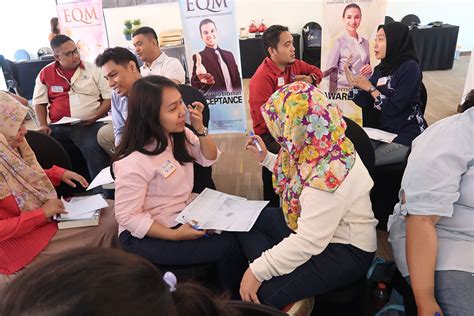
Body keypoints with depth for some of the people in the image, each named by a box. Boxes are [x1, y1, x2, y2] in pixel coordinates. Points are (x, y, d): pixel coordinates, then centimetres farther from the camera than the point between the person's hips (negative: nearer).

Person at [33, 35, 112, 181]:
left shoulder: (92, 69, 7)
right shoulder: (45, 73, 12)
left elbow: (109, 97, 5)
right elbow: (39, 102, 18)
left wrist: (95, 117, -9)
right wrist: (43, 125, 1)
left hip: (89, 125, -2)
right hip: (59, 127, 3)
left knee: (94, 151, -32)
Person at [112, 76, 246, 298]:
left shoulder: (177, 134, -4)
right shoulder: (134, 161, -28)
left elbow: (210, 159, 7)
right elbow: (128, 217, -22)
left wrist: (200, 129, -10)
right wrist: (175, 235, -24)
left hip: (184, 214, 7)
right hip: (145, 235, -7)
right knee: (227, 246, -16)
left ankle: (237, 294, 14)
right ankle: (234, 299, 14)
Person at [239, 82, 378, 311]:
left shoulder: (327, 174, -35)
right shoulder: (317, 146, -6)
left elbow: (307, 243, -31)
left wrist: (258, 271, -24)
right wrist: (266, 158, 13)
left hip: (345, 251, -9)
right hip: (309, 224, 9)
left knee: (264, 292, -23)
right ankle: (275, 272, 4)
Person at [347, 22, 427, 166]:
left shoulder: (409, 67, -16)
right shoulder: (381, 68, 6)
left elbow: (394, 108, -21)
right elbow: (365, 102, -1)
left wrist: (370, 88, -13)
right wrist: (352, 80, -9)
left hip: (405, 137, -6)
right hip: (382, 130, 6)